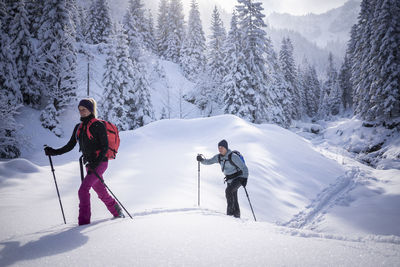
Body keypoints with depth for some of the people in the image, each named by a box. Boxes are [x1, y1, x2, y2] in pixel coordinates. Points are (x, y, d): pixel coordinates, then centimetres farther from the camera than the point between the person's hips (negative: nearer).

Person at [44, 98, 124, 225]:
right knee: (102, 193, 16)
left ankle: (84, 221, -11)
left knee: (83, 190, -17)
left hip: (100, 163, -8)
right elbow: (70, 146, 14)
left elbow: (105, 147, -13)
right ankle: (117, 213, 35)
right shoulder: (79, 127, 12)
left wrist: (95, 163, -21)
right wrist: (54, 152, 2)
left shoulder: (98, 125, -10)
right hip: (90, 164, 8)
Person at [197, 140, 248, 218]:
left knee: (228, 190, -28)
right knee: (234, 200, 9)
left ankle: (230, 212, -21)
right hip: (229, 180, 7)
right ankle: (237, 215, 21)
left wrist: (245, 178, -26)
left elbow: (244, 167, -16)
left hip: (238, 178, -7)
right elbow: (208, 161, 5)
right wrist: (202, 159, -15)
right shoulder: (218, 157, 0)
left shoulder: (233, 156, -19)